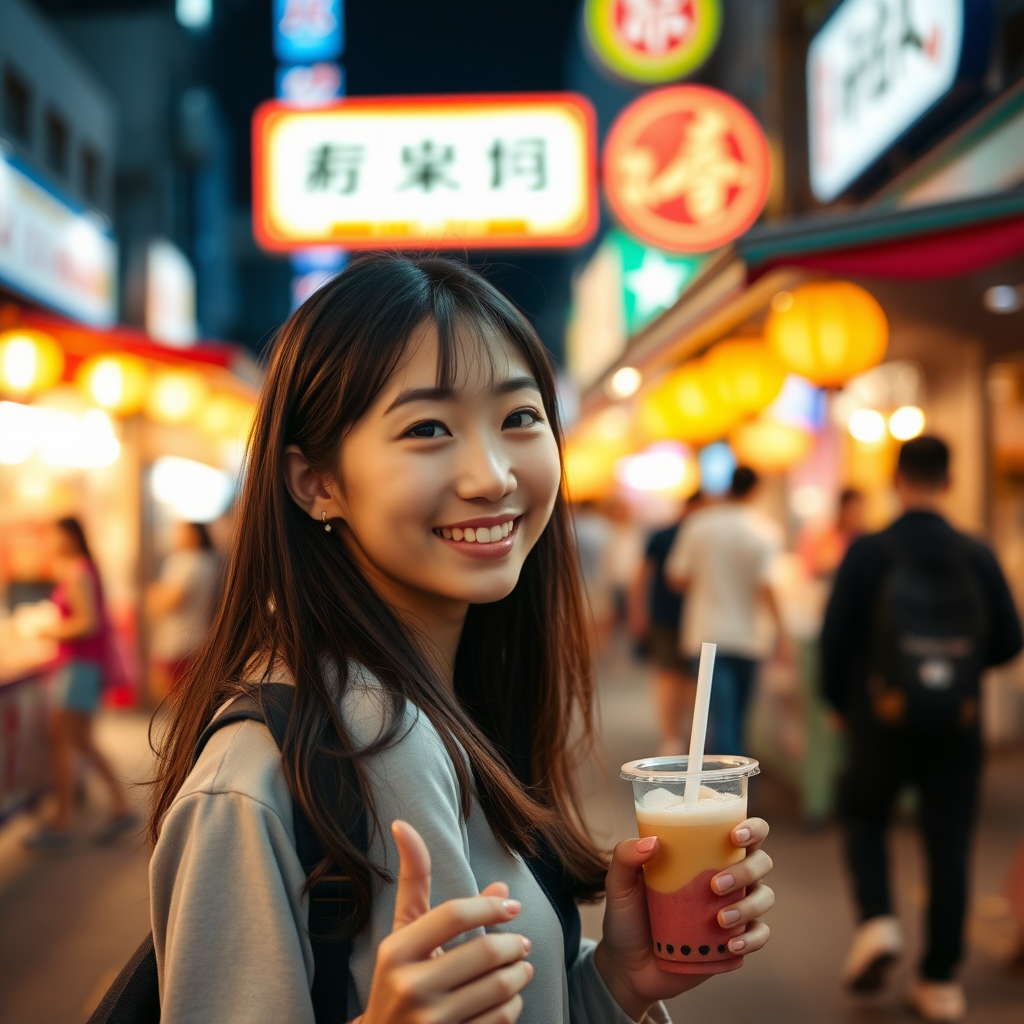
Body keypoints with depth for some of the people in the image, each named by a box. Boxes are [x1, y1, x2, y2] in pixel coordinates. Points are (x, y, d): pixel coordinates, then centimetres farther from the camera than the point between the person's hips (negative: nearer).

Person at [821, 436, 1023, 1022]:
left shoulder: (868, 553, -6)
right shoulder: (977, 556, 0)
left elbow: (835, 637, -6)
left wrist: (839, 700, 11)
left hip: (883, 718, -1)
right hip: (959, 726, 2)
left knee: (864, 819, 20)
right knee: (949, 845, 8)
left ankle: (877, 919, -3)